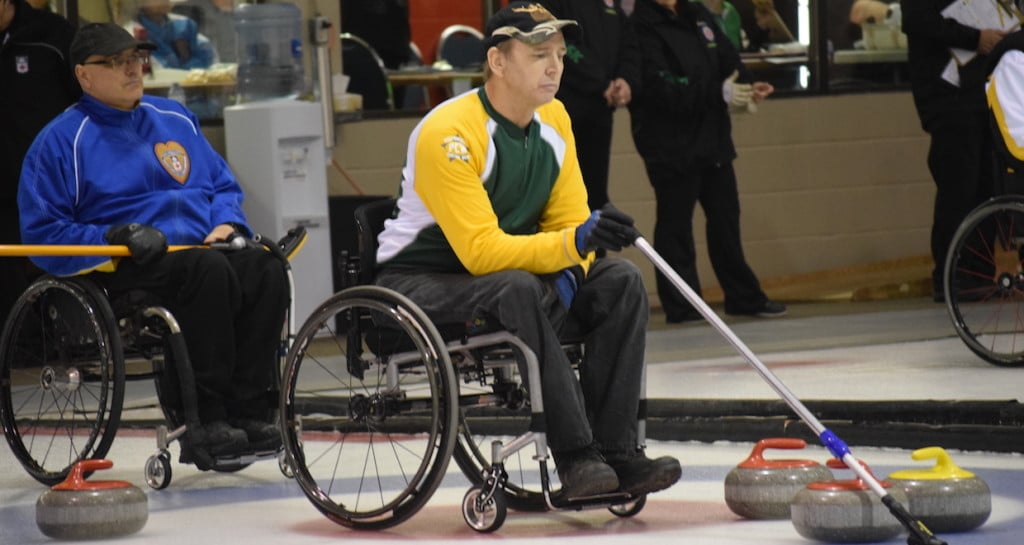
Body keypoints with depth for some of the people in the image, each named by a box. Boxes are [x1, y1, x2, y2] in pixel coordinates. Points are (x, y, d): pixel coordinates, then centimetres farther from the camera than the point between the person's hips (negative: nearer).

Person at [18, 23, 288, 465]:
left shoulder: (175, 119, 19)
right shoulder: (62, 141, 2)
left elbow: (223, 184, 26)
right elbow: (42, 233, -4)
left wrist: (227, 224, 3)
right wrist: (115, 238, -17)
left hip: (200, 245, 6)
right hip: (119, 270, -6)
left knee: (265, 269, -24)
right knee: (208, 269, -34)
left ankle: (248, 410, -25)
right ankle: (204, 420, -34)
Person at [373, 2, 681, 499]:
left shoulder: (553, 120, 2)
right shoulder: (450, 133, -24)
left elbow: (568, 221, 6)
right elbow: (481, 251, -29)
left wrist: (568, 273, -17)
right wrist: (574, 242, -38)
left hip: (514, 269, 8)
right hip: (418, 284, -8)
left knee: (620, 281, -12)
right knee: (516, 289, -37)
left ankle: (615, 452, -17)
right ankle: (576, 456, -36)